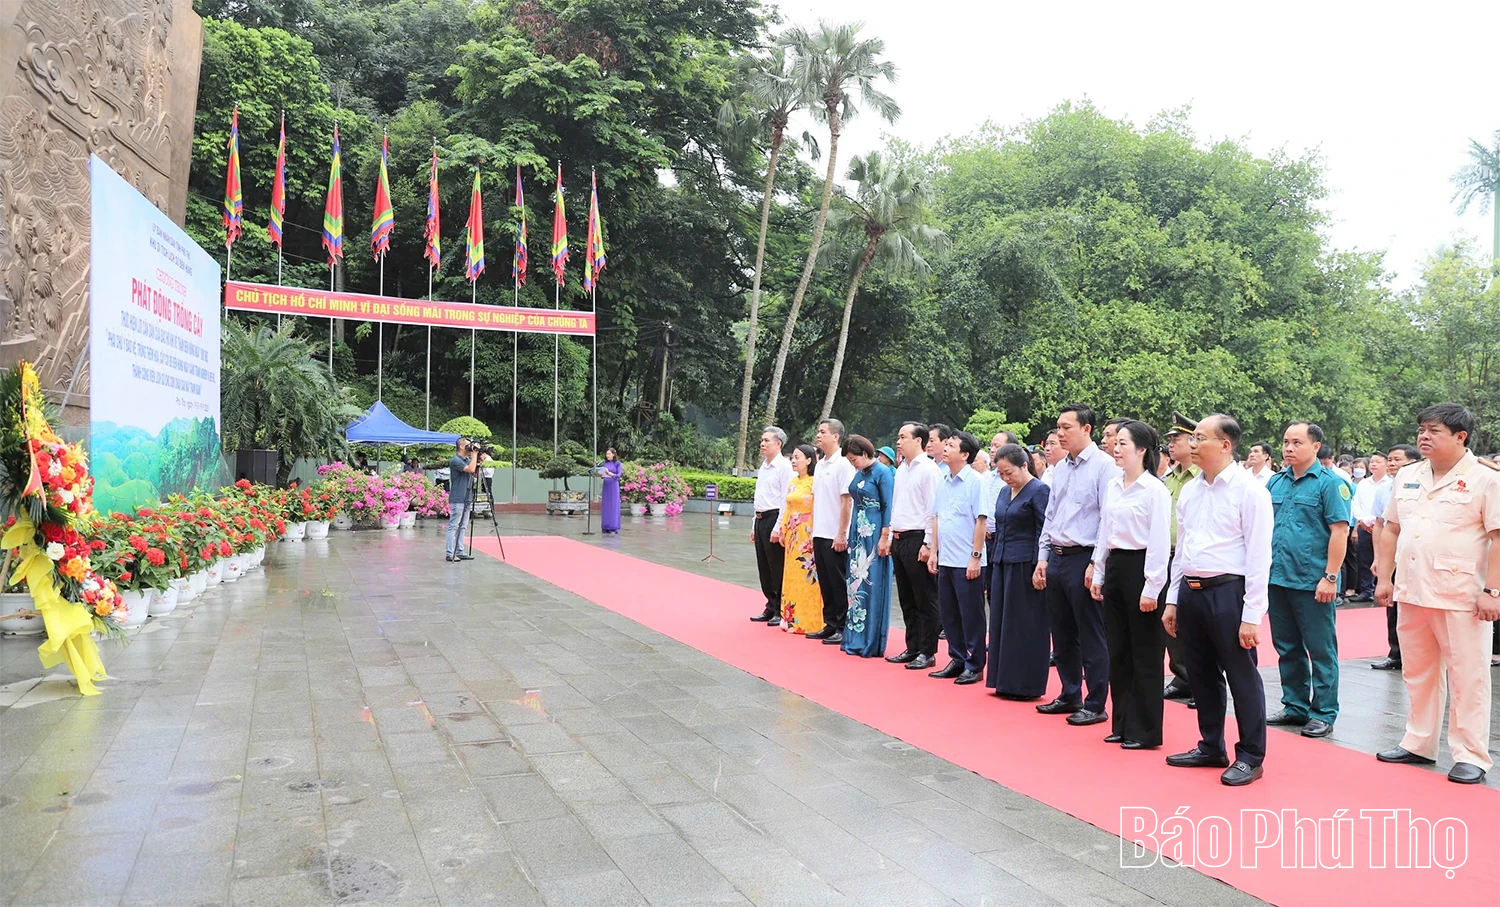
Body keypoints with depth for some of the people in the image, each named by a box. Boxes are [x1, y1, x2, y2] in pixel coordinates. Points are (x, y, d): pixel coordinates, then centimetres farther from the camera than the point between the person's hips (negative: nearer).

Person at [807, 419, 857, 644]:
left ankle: (843, 628, 8)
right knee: (825, 583, 12)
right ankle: (830, 625, 21)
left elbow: (847, 501, -15)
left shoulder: (843, 464, -11)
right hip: (819, 534, 8)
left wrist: (841, 534, -17)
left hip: (835, 536, -8)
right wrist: (812, 532, 14)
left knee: (839, 584, 0)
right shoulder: (820, 465, 14)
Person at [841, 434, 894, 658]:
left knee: (872, 584, -3)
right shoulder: (859, 473, 12)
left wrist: (885, 537, -17)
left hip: (874, 534, -8)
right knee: (856, 583, 10)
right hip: (858, 533, 8)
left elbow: (888, 506, -13)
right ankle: (855, 638, 18)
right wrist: (850, 533, 14)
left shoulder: (882, 472, -10)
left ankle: (872, 643, 6)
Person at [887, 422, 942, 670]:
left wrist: (927, 543, -17)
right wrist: (892, 536, 15)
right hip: (899, 539, 9)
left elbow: (933, 509, -14)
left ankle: (927, 652, 7)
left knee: (925, 600, 0)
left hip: (917, 539, -9)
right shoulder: (901, 469, 15)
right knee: (906, 599, 13)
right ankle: (912, 648, 22)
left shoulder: (928, 469, -10)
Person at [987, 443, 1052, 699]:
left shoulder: (1039, 491, -9)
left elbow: (1044, 532, -13)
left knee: (1025, 625, -1)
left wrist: (1039, 568, -17)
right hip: (1002, 564, 8)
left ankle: (1026, 684, 8)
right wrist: (994, 560, 14)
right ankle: (1006, 682, 19)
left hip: (1025, 566, -8)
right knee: (1002, 622, 11)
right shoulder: (1004, 492, 14)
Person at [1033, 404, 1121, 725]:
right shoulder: (1060, 468, 13)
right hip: (1057, 559, 8)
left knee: (1091, 638, 1)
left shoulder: (1104, 465, -10)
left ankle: (1095, 705, 12)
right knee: (1062, 635, 15)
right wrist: (1043, 558, 12)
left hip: (1084, 559, -8)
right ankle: (1070, 696, 28)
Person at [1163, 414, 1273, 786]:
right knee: (1202, 675, 16)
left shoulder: (1249, 490, -9)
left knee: (1241, 677, 3)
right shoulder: (1189, 490, 11)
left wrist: (1251, 615, -15)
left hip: (1227, 592, -7)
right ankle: (1211, 748, 30)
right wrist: (1173, 600, 14)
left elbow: (1259, 556, -12)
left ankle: (1250, 757, 17)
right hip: (1190, 592, 7)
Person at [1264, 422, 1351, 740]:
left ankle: (1323, 714, 14)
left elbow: (1340, 531, -12)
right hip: (1277, 579, 6)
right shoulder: (1275, 482, 11)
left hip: (1312, 582, -6)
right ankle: (1295, 706, 26)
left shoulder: (1329, 483, -7)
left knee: (1321, 650, 4)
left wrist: (1330, 577, -16)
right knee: (1287, 648, 14)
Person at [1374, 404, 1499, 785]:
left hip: (1461, 597, -6)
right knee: (1417, 673, 14)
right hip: (1412, 593, 6)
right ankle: (1418, 745, 26)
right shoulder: (1407, 477, 11)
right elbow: (1391, 530, 15)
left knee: (1467, 678, 2)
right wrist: (1384, 577, 11)